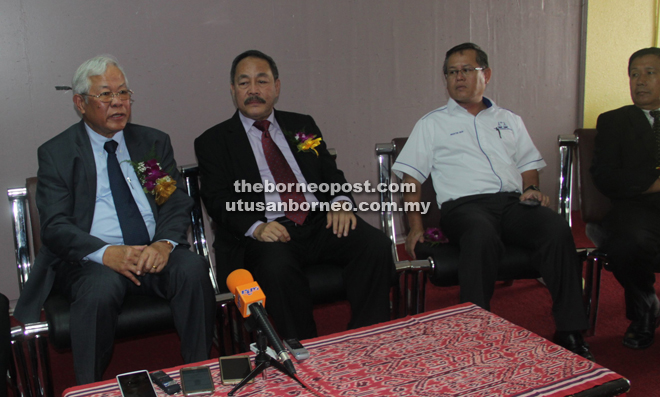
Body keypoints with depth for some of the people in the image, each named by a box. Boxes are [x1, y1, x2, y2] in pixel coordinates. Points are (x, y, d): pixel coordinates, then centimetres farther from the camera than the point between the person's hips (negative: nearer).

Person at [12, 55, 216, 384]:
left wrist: (164, 243, -17)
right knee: (102, 287, -35)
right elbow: (55, 227, -5)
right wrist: (106, 253, -24)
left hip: (154, 254, 3)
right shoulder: (56, 153, 5)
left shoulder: (155, 143, 13)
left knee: (193, 268, -28)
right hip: (89, 260, -2)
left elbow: (178, 203, 5)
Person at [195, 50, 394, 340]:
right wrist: (255, 227, -20)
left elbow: (330, 173, 17)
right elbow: (217, 200, -1)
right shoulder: (213, 142, 11)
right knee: (276, 266, -36)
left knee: (376, 245, -21)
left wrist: (341, 202, -7)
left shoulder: (303, 126, 22)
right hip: (268, 234, -3)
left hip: (320, 223, 4)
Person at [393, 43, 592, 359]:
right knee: (482, 237, -39)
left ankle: (570, 333, -21)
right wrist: (415, 226, -3)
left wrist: (531, 189, 2)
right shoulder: (432, 124, 17)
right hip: (464, 205, -3)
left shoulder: (509, 120, 28)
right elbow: (411, 177, 10)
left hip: (512, 202, 3)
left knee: (557, 229, -28)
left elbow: (529, 164, 26)